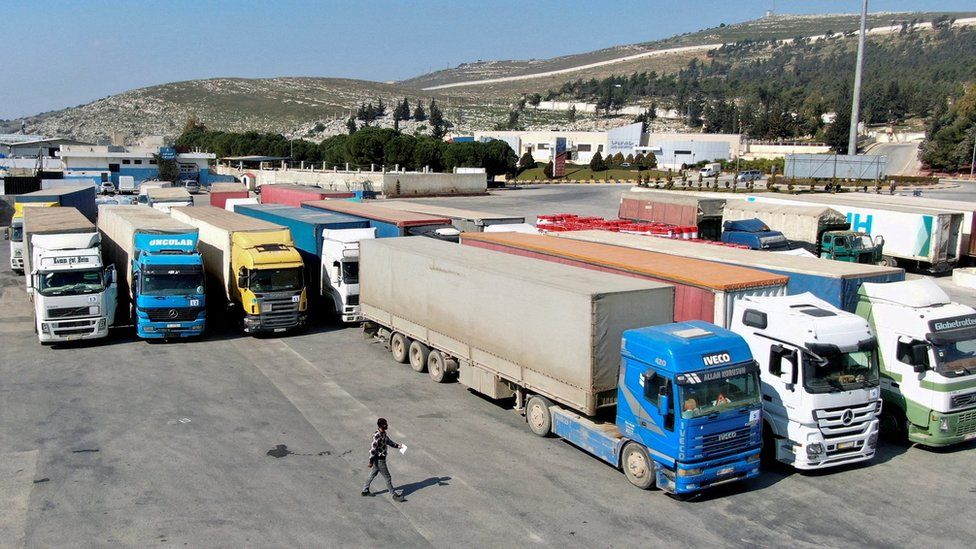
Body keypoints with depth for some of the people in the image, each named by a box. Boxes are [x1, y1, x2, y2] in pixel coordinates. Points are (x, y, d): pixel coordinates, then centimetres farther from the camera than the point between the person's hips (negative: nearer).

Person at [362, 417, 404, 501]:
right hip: (379, 460, -10)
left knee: (372, 474, 22)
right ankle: (394, 494, 14)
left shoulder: (384, 433, 1)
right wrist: (371, 461, -21)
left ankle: (365, 491, 36)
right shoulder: (377, 436, -28)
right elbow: (373, 449, -25)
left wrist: (397, 445, 6)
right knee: (387, 477, 2)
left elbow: (389, 441, 18)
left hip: (381, 459, 10)